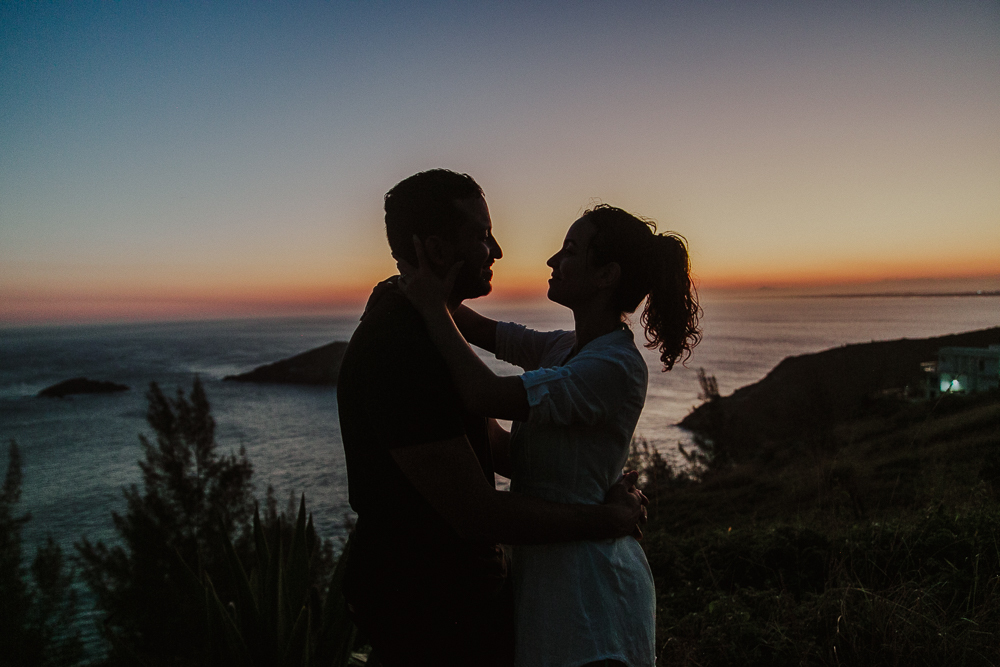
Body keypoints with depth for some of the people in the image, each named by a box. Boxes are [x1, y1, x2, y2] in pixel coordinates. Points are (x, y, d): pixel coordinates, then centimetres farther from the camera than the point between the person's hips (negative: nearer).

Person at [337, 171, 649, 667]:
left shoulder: (423, 326, 7)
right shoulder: (397, 352, -28)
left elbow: (491, 445, 12)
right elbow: (477, 513, -28)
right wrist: (608, 519, -17)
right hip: (424, 607, -9)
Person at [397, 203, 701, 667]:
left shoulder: (615, 367, -23)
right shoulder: (564, 348, 7)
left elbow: (487, 395, -30)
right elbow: (480, 331, 13)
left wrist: (432, 305, -21)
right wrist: (429, 289, -3)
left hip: (587, 581, -9)